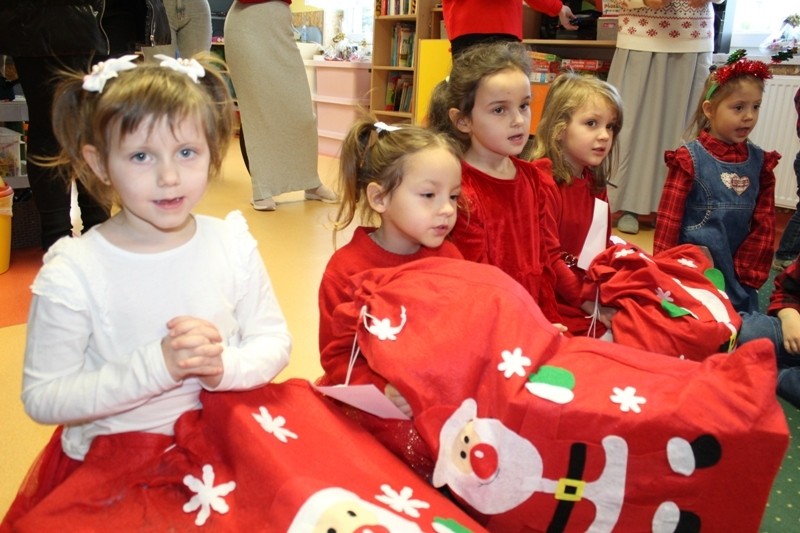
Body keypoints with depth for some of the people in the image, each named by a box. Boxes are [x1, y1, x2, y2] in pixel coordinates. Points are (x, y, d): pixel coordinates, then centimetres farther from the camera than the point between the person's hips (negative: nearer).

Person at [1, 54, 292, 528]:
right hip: (111, 464, -2)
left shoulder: (233, 244, -5)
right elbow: (42, 398, -13)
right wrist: (155, 367, -24)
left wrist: (225, 365, -21)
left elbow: (274, 340, 0)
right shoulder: (73, 272, -14)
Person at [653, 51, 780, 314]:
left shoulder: (760, 162, 4)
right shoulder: (689, 158, -8)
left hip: (740, 276, 4)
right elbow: (668, 220, -7)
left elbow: (765, 223, 6)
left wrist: (749, 272, 0)